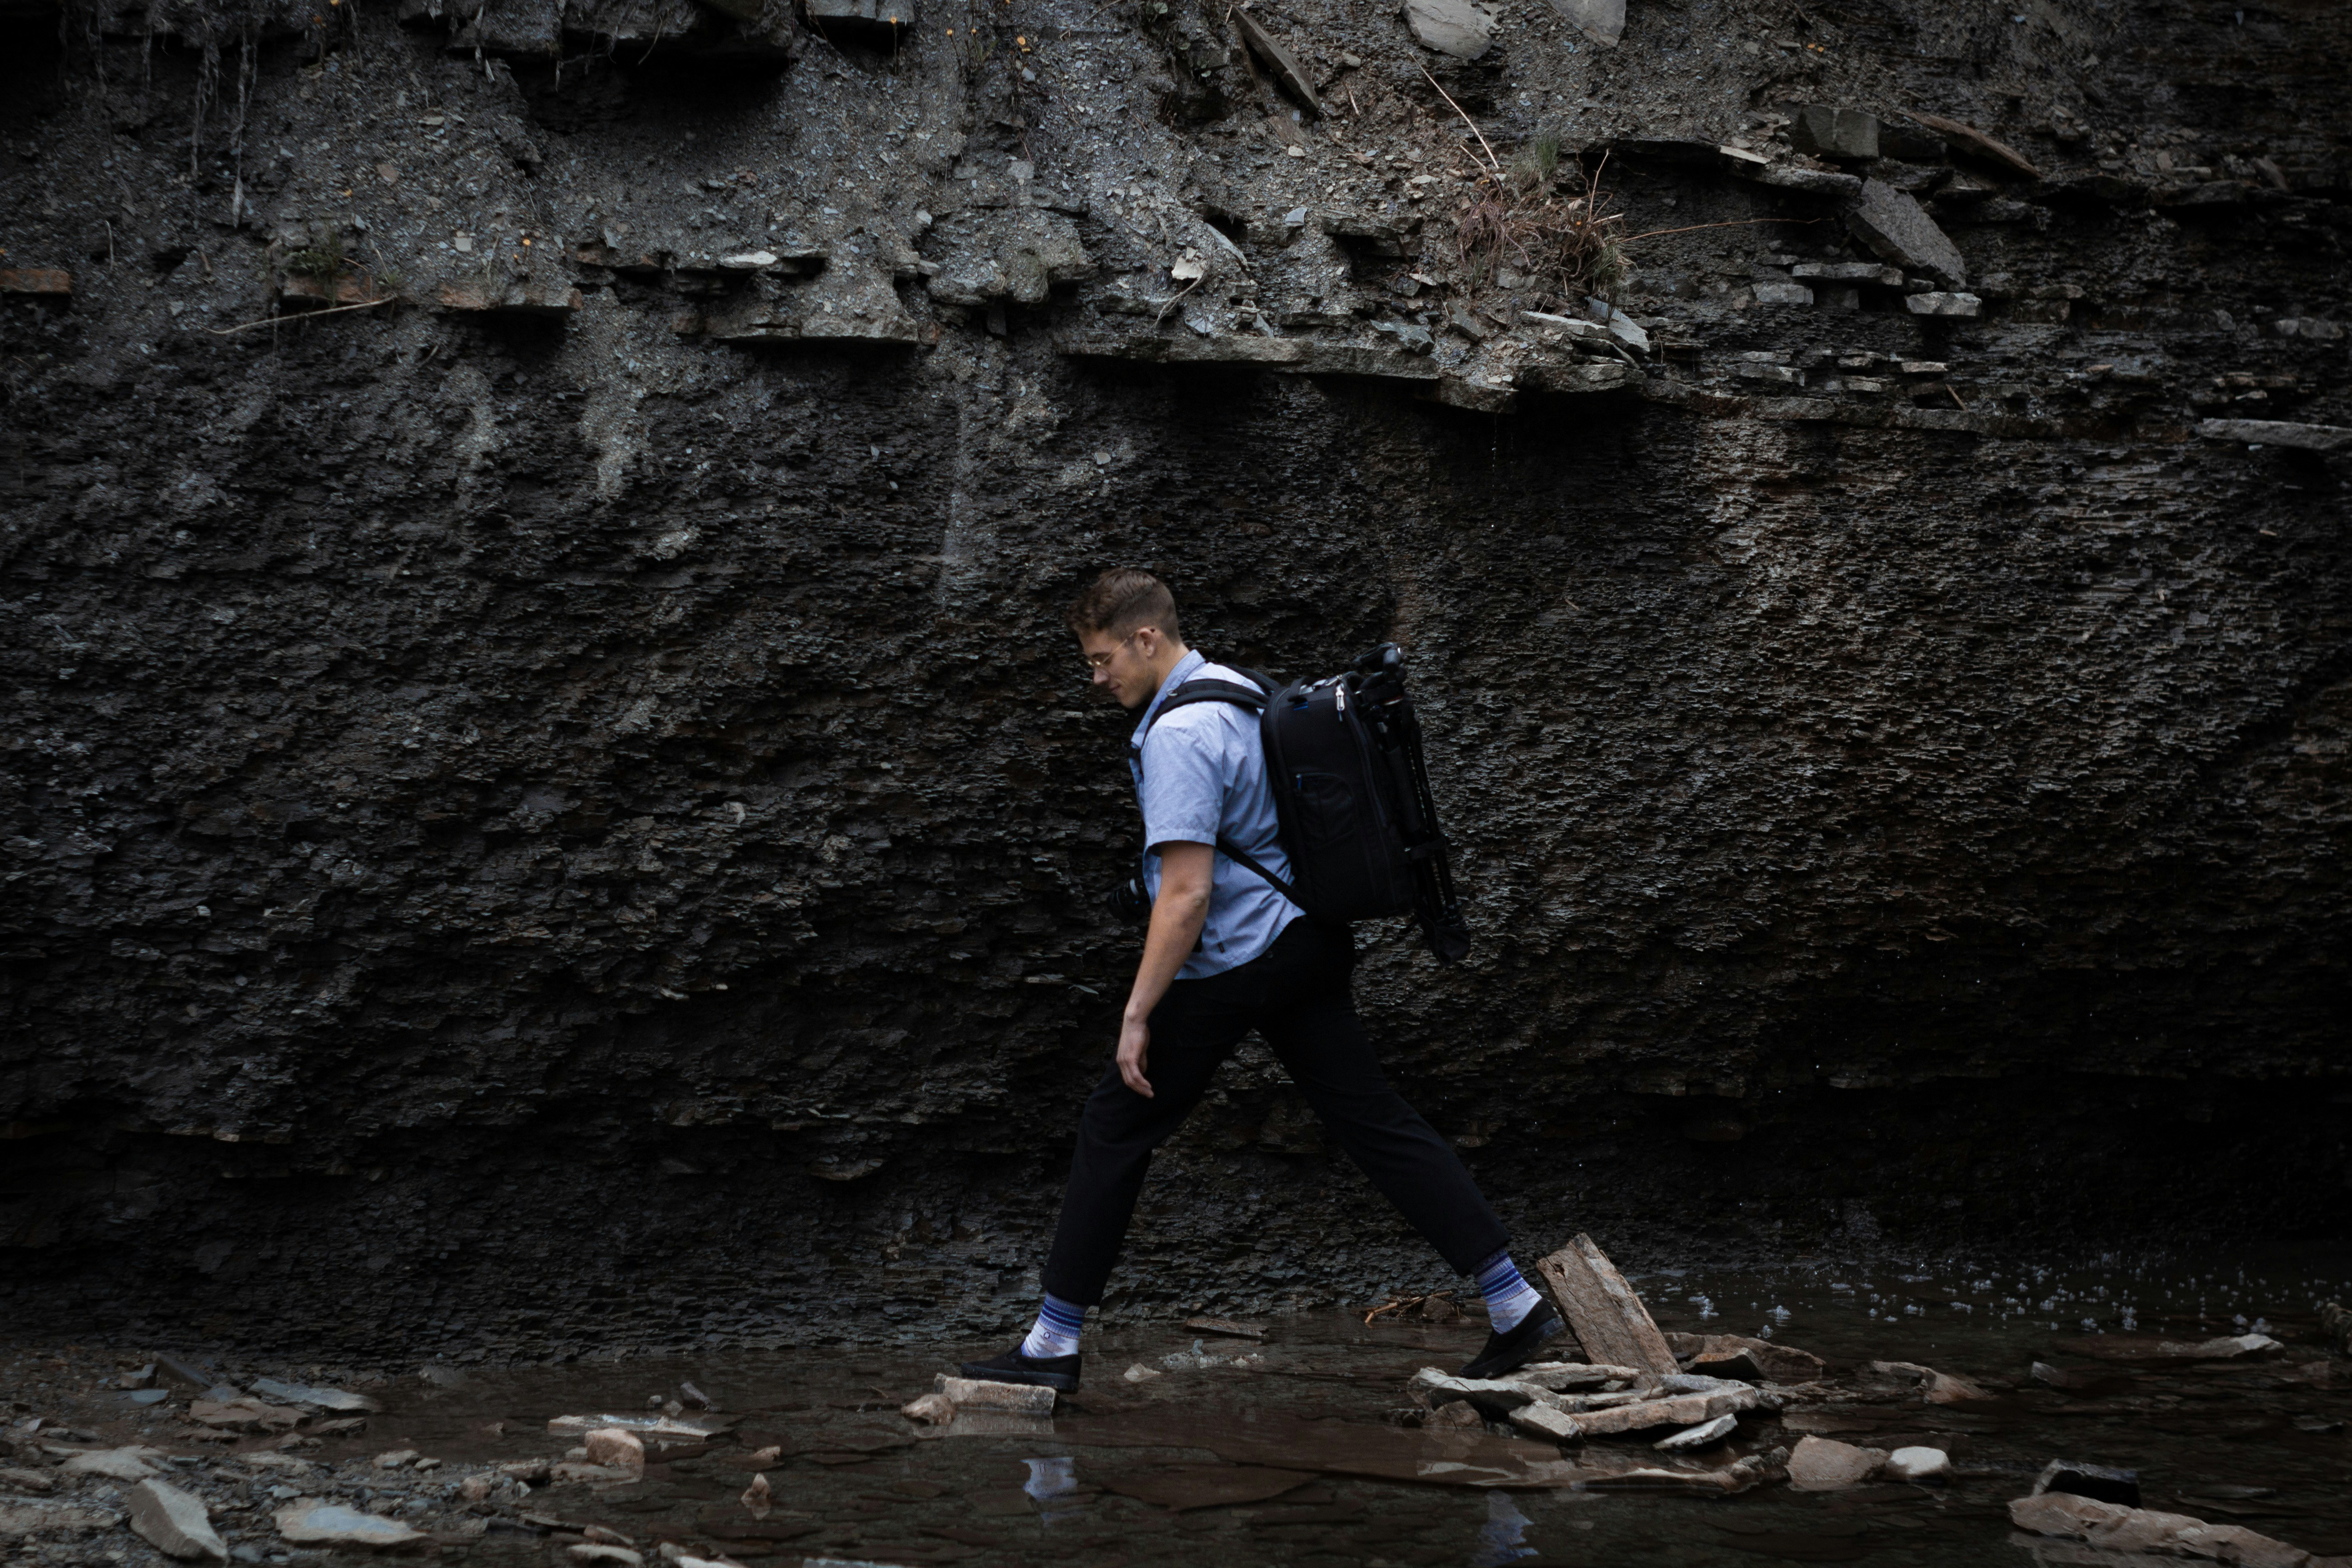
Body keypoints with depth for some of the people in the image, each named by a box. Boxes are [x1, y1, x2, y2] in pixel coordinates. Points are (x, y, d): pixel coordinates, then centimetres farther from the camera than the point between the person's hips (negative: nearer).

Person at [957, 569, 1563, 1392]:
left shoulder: (1178, 735, -18)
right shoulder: (1238, 692, 12)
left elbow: (1187, 893, -23)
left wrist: (1137, 1015, -19)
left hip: (1233, 967, -9)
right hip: (1308, 941, 9)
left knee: (1115, 1129, 1)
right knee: (1375, 1119, 7)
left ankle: (1053, 1344, 6)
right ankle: (1514, 1302, 3)